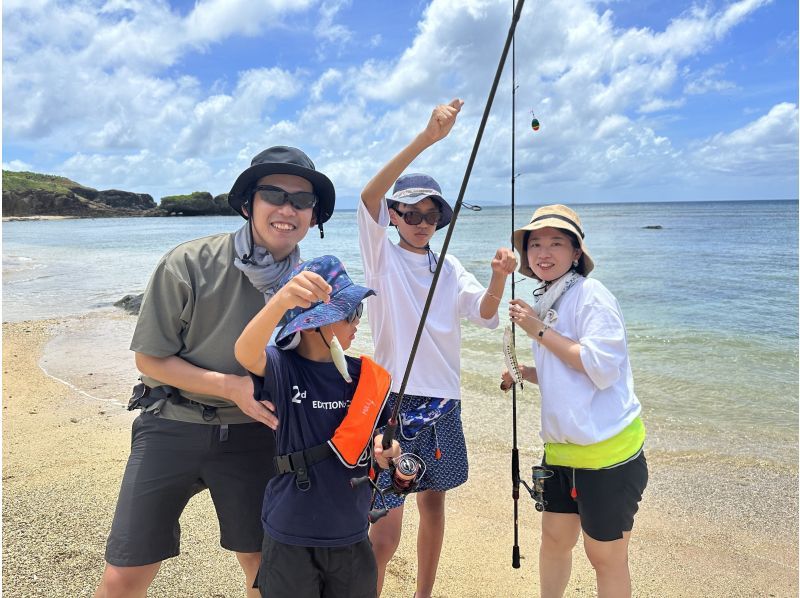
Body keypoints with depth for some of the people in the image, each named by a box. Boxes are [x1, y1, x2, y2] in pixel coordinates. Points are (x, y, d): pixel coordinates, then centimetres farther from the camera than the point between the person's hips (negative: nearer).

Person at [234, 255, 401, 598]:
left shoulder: (364, 376, -2)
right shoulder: (281, 369, -15)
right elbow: (245, 353, -37)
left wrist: (385, 445, -13)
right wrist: (281, 300, -55)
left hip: (351, 535, 4)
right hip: (290, 539, -4)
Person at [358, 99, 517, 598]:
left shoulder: (450, 268, 10)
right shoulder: (383, 256, -2)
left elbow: (483, 313, -5)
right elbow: (369, 195, -19)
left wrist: (500, 278, -26)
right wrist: (426, 139, -28)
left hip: (443, 402, 5)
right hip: (395, 401, -5)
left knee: (434, 502, 17)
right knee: (385, 532, -5)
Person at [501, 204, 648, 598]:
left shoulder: (591, 295, -14)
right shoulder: (543, 303, 11)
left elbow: (601, 369, -24)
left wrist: (540, 331, -19)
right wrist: (523, 373, 4)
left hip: (606, 450, -8)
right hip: (561, 449, 8)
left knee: (605, 555, 8)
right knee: (554, 538, 21)